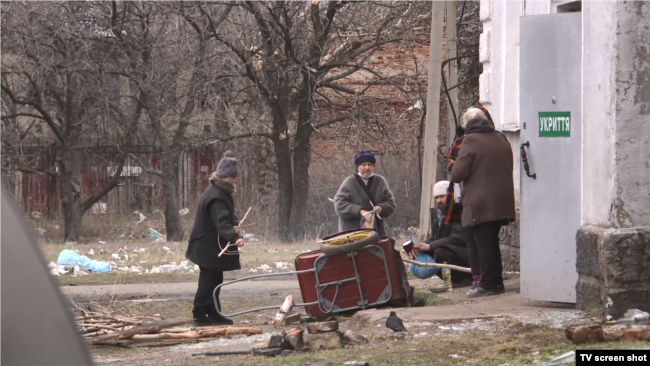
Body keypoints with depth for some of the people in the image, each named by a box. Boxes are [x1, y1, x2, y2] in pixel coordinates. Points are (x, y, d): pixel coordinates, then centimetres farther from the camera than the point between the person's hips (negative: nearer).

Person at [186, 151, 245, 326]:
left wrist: (234, 224, -2)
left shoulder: (222, 193, 12)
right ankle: (200, 315, -4)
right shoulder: (215, 197, -22)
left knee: (214, 279, 14)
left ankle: (213, 313, 21)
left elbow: (228, 215, 20)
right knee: (209, 280, -7)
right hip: (209, 248, -10)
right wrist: (235, 237, -46)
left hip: (213, 247, 10)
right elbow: (222, 222, -33)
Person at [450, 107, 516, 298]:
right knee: (491, 242, 17)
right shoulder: (501, 140, 13)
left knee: (481, 243, -1)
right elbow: (508, 169, 21)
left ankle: (487, 284, -1)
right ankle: (496, 283, 20)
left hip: (479, 205, -7)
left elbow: (457, 174, -15)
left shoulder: (470, 141, -10)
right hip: (502, 203, 8)